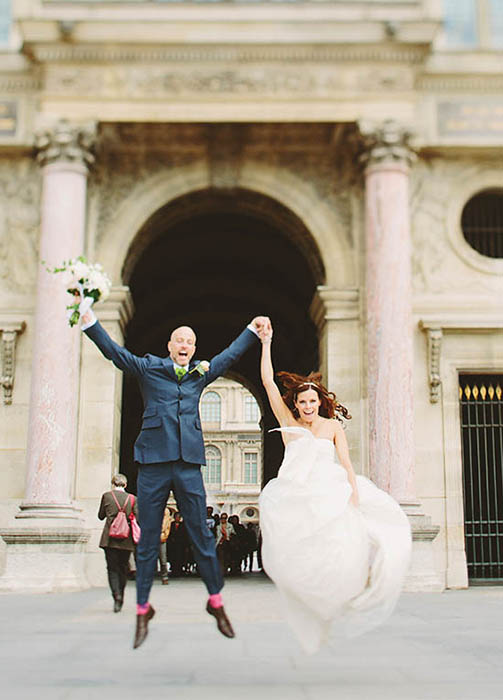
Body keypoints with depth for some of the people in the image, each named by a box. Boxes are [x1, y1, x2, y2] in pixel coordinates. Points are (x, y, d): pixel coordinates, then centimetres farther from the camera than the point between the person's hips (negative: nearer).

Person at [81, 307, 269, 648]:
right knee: (148, 540, 4)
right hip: (153, 464, -2)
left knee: (202, 536, 4)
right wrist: (88, 320, -8)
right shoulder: (148, 368, 8)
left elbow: (230, 355, 29)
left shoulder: (201, 373, 16)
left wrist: (252, 330, 34)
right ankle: (143, 609, 14)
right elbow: (113, 350, 2)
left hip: (188, 464, 2)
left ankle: (216, 600, 18)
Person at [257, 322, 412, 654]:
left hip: (330, 495, 1)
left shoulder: (333, 426, 10)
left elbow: (346, 463, 3)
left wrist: (354, 495, -12)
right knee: (302, 556, -13)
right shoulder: (288, 421, 9)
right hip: (296, 498, -1)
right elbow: (268, 381, 5)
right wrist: (266, 343, 3)